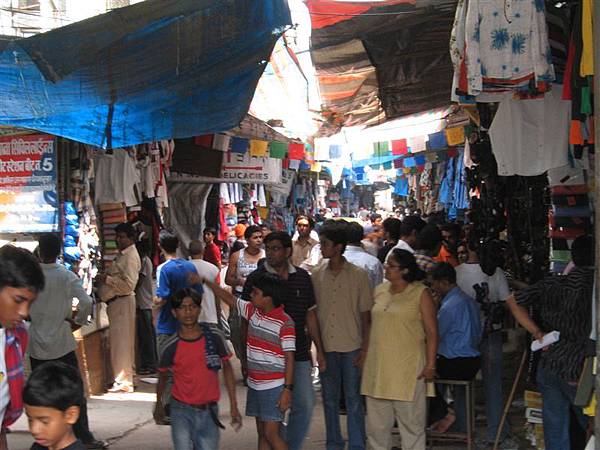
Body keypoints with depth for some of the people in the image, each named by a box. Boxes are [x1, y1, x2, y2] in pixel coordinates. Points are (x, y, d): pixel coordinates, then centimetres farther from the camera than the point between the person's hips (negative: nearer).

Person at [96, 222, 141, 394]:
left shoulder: (130, 256, -13)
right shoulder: (123, 255, 17)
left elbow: (128, 284, -22)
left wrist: (106, 279, -17)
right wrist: (105, 276, 10)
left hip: (122, 301, -10)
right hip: (116, 302, 10)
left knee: (120, 341, -7)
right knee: (118, 341, 14)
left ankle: (124, 382, -3)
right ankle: (124, 378, 22)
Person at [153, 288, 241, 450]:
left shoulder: (214, 337, -8)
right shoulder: (172, 347, -9)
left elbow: (227, 368, 3)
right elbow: (163, 376, 9)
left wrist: (233, 406, 3)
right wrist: (159, 404, 21)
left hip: (209, 411, 2)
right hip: (182, 412, -1)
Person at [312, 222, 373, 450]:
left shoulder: (358, 275, -4)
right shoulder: (317, 275, 3)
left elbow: (365, 314, -2)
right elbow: (312, 312, 7)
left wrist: (365, 347, -6)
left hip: (351, 346, -3)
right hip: (326, 346, 3)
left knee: (353, 397, 4)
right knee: (329, 397, 11)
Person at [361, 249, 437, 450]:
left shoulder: (420, 293, -5)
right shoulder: (380, 290, 10)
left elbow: (431, 332, -6)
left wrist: (430, 365, -11)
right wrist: (365, 354, 14)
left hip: (407, 368, -5)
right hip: (378, 366, 5)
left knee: (411, 421, 1)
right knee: (377, 421, 12)